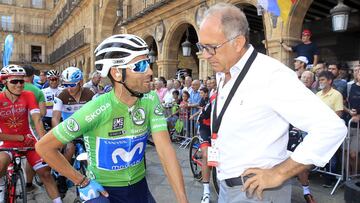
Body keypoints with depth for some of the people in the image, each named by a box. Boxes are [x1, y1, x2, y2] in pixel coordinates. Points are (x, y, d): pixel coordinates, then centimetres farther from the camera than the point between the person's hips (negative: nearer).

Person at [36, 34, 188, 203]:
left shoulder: (151, 101, -15)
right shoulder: (97, 110, -26)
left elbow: (165, 150, -20)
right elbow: (43, 147, -17)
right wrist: (83, 182, -13)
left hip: (139, 187, 5)